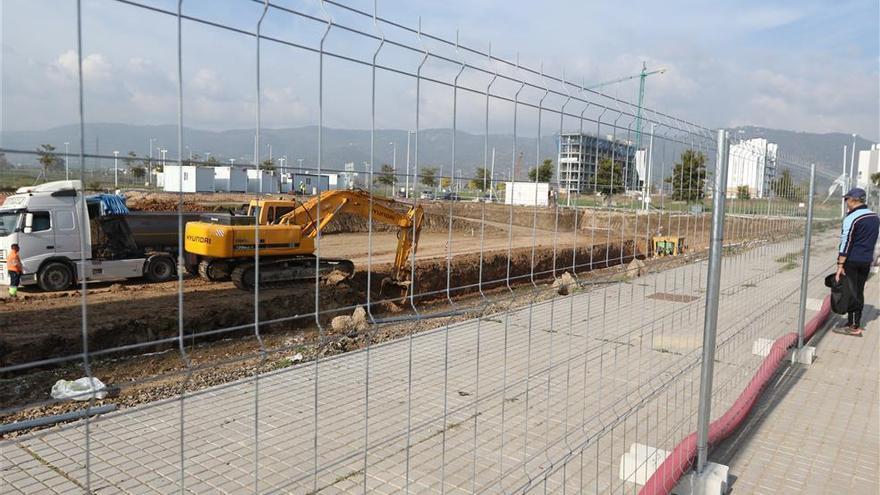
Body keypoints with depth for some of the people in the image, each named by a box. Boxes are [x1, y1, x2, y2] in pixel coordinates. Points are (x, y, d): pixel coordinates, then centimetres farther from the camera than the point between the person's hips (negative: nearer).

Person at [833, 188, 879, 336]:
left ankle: (853, 327, 0)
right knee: (859, 292, 14)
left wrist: (840, 265, -18)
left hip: (852, 261, -7)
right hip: (867, 261, 7)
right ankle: (856, 323, 21)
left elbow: (845, 243, -18)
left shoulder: (851, 218, -16)